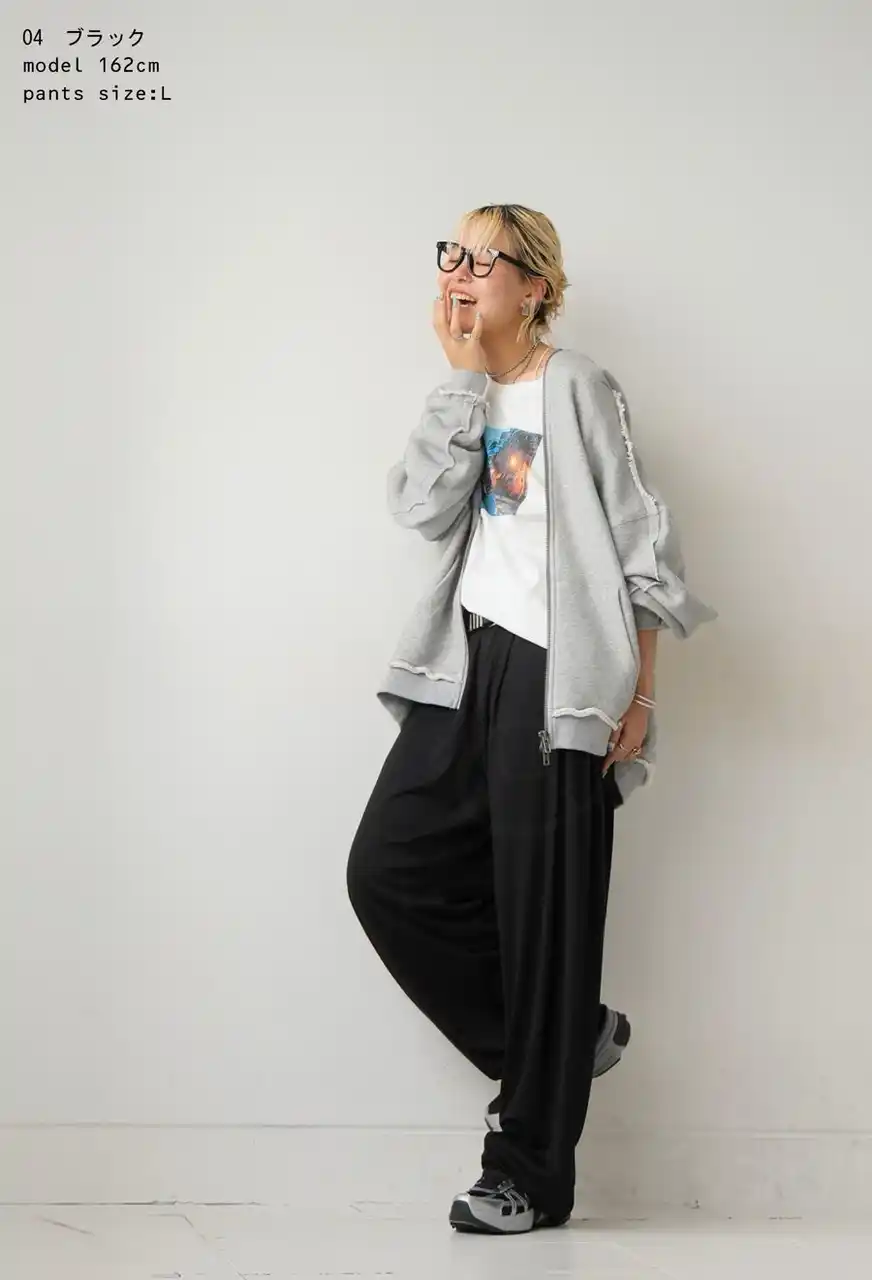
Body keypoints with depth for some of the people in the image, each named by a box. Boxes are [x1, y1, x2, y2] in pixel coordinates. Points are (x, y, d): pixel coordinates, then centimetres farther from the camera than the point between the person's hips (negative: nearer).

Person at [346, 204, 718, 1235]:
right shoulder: (468, 395, 16)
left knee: (542, 909, -3)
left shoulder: (576, 387, -4)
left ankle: (530, 1172, 6)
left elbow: (639, 545, -6)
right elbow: (423, 507, -2)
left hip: (554, 674, -7)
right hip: (468, 665, 7)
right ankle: (566, 1041, 16)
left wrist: (639, 694, -10)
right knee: (387, 870, 1)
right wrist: (463, 373, -5)